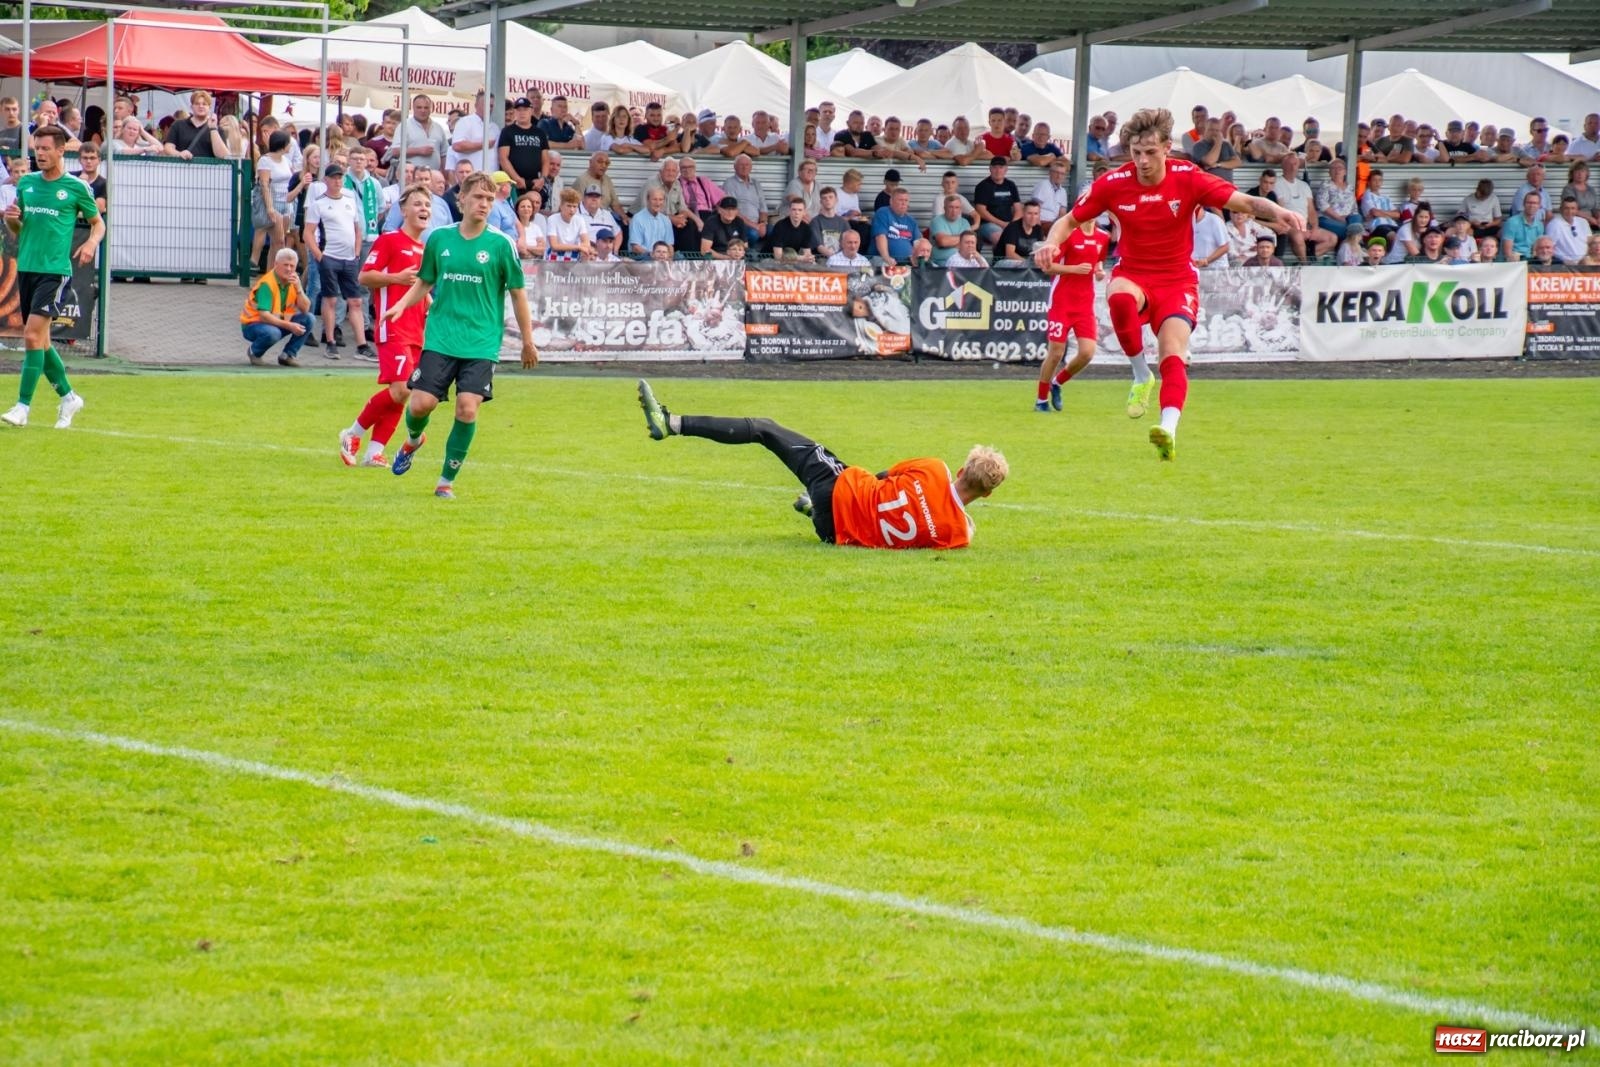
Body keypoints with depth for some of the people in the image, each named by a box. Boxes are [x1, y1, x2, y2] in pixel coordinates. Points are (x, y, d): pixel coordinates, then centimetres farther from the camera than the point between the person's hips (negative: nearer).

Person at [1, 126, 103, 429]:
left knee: (33, 334, -16)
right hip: (26, 268, 6)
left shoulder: (76, 188, -2)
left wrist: (91, 243, -12)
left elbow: (98, 223, 9)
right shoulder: (26, 183, 11)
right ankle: (68, 397, 27)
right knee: (39, 340, 10)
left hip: (55, 270, -6)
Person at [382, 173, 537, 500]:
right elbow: (424, 282, 18)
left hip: (481, 343, -1)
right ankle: (413, 440, 29)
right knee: (421, 403, -8)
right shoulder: (439, 238, 5)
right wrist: (402, 304, -1)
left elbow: (517, 293, 6)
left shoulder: (501, 244, -1)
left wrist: (528, 341, 8)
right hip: (440, 338, 1)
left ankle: (447, 480, 3)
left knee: (467, 408, -14)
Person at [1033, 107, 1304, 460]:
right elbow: (1069, 221, 3)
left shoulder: (1187, 179, -10)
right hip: (1133, 275, 1)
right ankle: (1140, 374, -16)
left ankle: (1168, 429, -34)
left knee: (1173, 357, -22)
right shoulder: (1113, 183, -7)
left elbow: (1245, 202, -16)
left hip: (1177, 280, -1)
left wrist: (1279, 213, -36)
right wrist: (1051, 244, -19)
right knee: (1119, 296, -36)